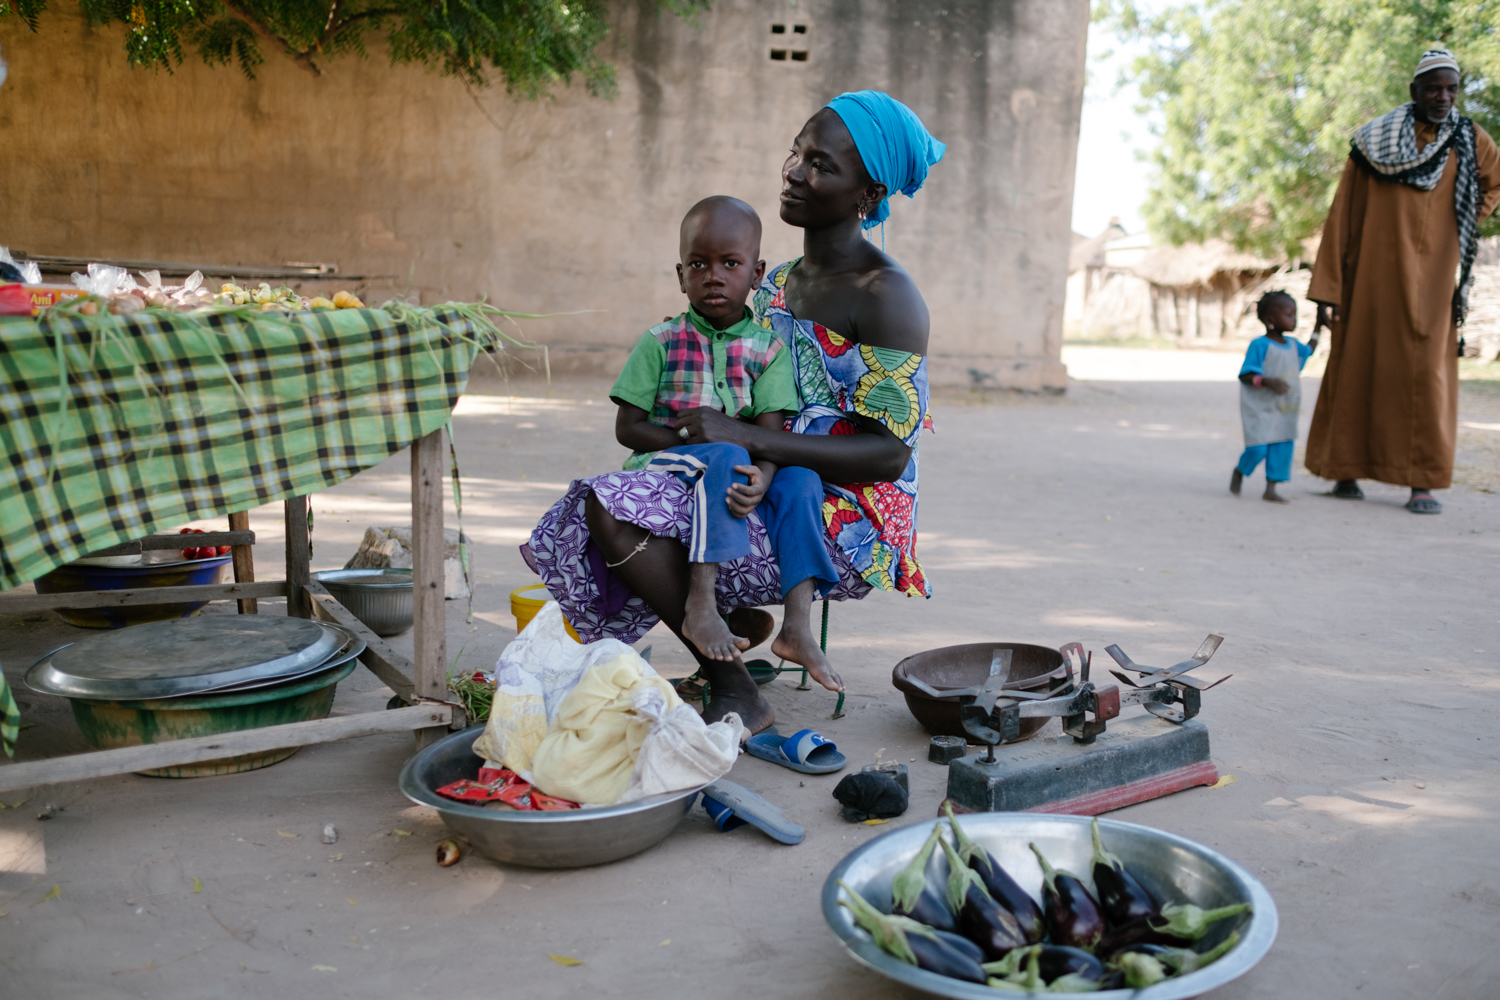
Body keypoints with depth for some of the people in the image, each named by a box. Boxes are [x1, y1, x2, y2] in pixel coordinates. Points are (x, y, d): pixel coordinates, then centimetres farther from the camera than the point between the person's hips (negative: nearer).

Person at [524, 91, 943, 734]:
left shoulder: (886, 297, -11)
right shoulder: (777, 284, 15)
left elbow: (889, 455, -18)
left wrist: (750, 439, -23)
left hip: (850, 533, -8)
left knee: (616, 510, -22)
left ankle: (736, 696, -11)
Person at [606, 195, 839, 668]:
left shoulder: (769, 349, 5)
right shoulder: (661, 342, 1)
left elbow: (770, 432, -7)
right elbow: (627, 427, -3)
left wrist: (762, 477, -29)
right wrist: (693, 441, -17)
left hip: (731, 478, 3)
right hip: (662, 468, -2)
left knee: (801, 480, -23)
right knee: (726, 457, -32)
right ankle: (700, 605, -40)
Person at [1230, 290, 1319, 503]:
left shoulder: (1293, 344, 11)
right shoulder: (1260, 345, -13)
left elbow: (1308, 351, 34)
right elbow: (1245, 375, -16)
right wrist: (1267, 381, -30)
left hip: (1285, 410, 7)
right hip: (1260, 409, -7)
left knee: (1282, 448, 2)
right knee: (1258, 449, -11)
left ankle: (1270, 488, 11)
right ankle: (1239, 471, 19)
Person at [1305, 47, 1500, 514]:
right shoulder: (1373, 141, -2)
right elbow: (1341, 217, -3)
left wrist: (1459, 231, 12)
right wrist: (1327, 288, -8)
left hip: (1431, 279, 1)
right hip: (1373, 275, -1)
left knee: (1427, 374, -6)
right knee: (1359, 367, 3)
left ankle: (1423, 483, -3)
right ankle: (1346, 470, 13)